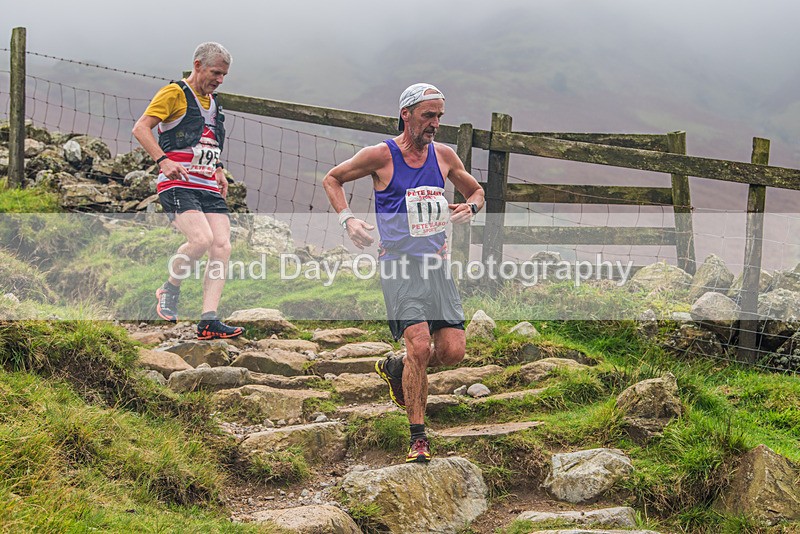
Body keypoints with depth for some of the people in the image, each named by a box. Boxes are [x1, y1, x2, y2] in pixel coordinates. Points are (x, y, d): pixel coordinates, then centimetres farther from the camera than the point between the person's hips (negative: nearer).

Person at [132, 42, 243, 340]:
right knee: (201, 239, -26)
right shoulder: (175, 93, -1)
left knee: (222, 247, -10)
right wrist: (163, 160, -23)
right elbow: (140, 129, -10)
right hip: (178, 185, -7)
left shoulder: (213, 102, 23)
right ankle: (169, 291, 1)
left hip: (209, 188, 7)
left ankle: (209, 321, -13)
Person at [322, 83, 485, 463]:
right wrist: (347, 220, -6)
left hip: (437, 264, 5)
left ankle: (395, 369, 27)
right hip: (399, 264, -5)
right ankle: (418, 438, -6)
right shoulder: (381, 156, -5)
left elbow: (476, 191, 23)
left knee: (453, 351, -4)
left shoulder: (443, 155, 7)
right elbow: (332, 179, 8)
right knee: (420, 345, -19)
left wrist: (469, 207, 0)